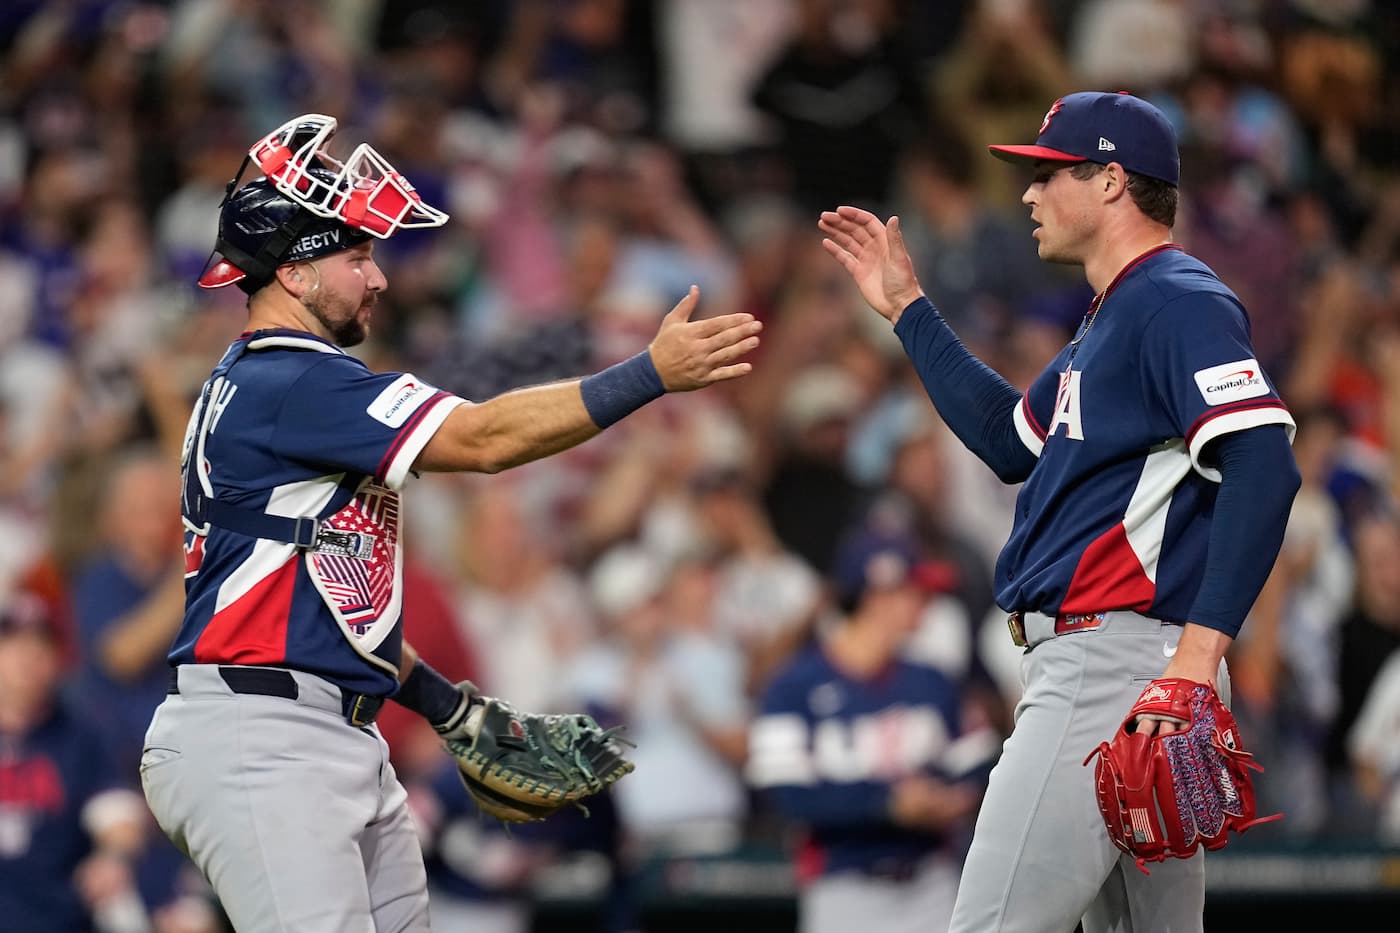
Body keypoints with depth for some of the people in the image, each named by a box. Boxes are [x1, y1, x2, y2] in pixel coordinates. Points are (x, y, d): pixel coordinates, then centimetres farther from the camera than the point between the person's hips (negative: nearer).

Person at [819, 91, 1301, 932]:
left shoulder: (1180, 302, -10)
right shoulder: (1112, 319, 23)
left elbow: (1264, 465, -22)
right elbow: (1011, 442, 34)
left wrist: (1199, 649, -29)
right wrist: (908, 308, 32)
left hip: (1121, 661, -11)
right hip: (1091, 664, 11)